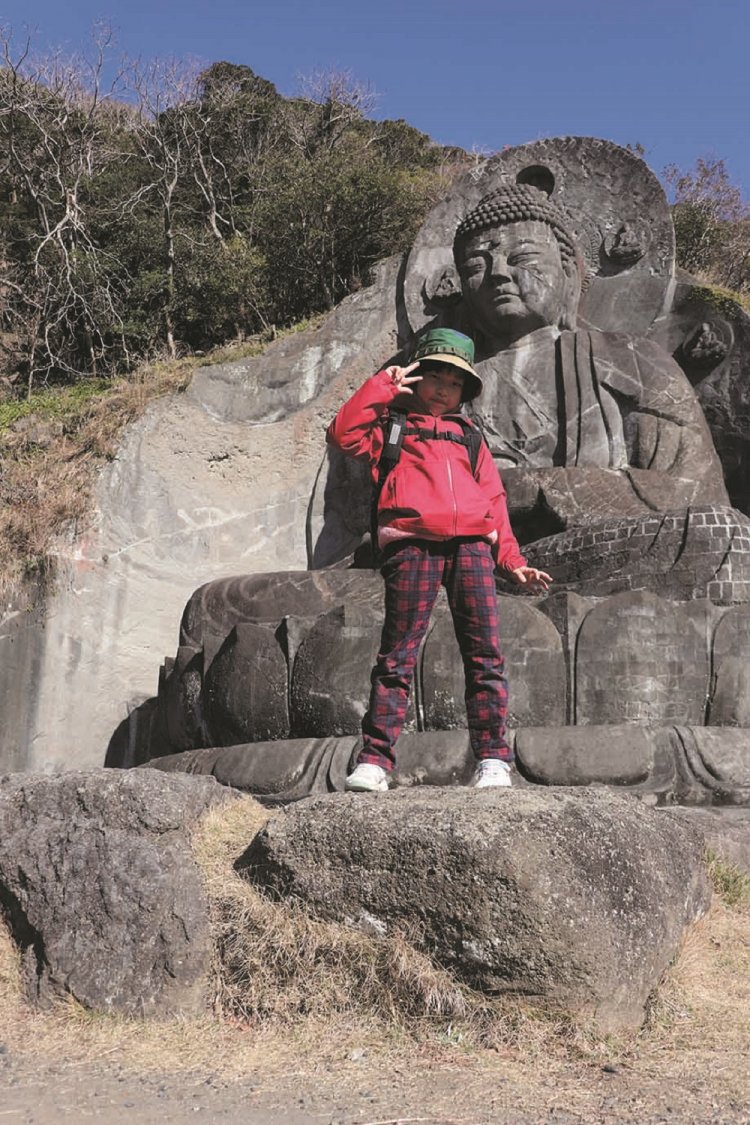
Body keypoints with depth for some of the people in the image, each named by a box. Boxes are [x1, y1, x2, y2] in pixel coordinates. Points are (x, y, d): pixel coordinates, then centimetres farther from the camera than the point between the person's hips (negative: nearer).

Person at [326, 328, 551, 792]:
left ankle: (493, 760, -1)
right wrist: (383, 387, 8)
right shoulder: (392, 428, 22)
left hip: (471, 545, 3)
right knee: (398, 656, -6)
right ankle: (374, 762, -6)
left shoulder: (469, 438, 30)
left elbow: (494, 501, 25)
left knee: (485, 655, -4)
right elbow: (345, 434, 3)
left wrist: (512, 560, 15)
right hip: (412, 544, -3)